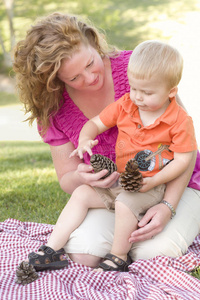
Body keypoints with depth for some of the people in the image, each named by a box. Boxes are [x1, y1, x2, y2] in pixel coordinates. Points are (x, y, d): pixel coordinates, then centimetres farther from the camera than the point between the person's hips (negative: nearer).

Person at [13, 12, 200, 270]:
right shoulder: (53, 109, -7)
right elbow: (66, 177, 2)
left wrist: (168, 206, -26)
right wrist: (79, 178, -25)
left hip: (173, 184, -2)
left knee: (155, 254, -28)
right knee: (82, 253, -24)